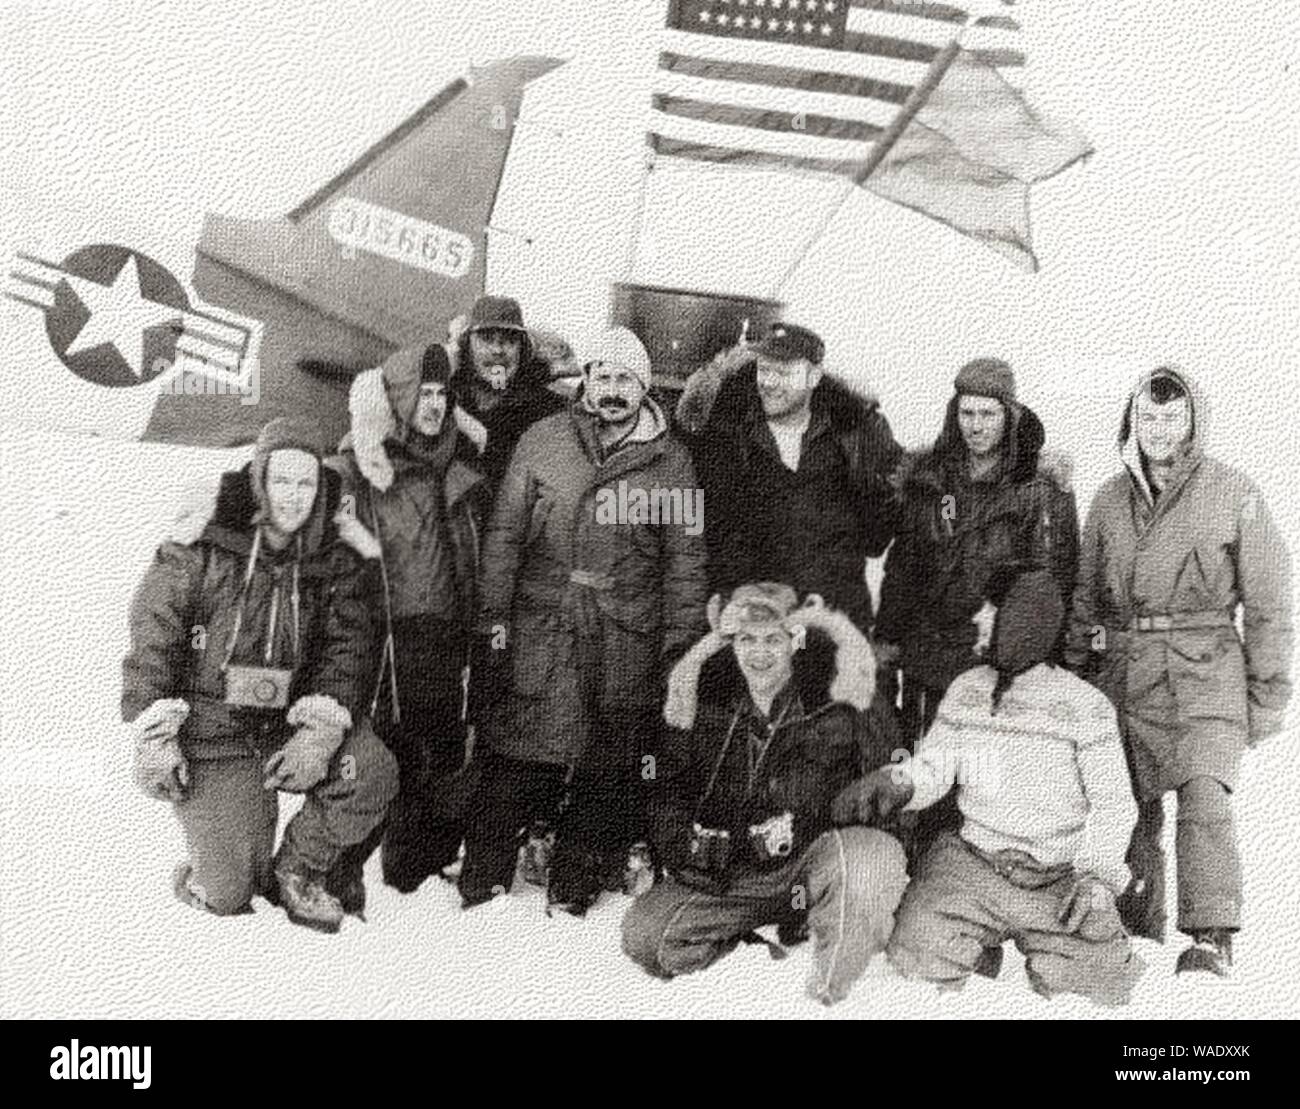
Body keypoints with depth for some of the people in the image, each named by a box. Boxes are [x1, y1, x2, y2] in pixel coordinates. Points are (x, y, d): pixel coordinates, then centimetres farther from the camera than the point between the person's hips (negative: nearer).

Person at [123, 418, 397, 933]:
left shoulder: (336, 561, 0)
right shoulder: (201, 546, -10)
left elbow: (345, 650, -4)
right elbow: (151, 635, -8)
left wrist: (319, 733, -18)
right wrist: (154, 736, -12)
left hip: (288, 725, 4)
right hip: (208, 734, -3)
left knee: (373, 770, -23)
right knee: (229, 895, -9)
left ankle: (298, 870, 4)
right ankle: (204, 878, 31)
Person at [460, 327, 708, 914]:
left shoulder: (670, 460, 6)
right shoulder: (543, 440, 6)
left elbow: (685, 556, 7)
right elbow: (504, 531, 7)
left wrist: (681, 640, 2)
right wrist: (494, 614, 1)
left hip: (628, 640, 1)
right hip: (538, 628, 0)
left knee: (608, 774, 5)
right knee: (517, 763, 1)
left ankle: (574, 891, 20)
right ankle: (482, 885, 15)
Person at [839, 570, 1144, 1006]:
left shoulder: (1084, 705, -6)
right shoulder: (965, 691, 4)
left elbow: (1113, 802, -5)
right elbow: (931, 769, 4)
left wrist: (1097, 873, -18)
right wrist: (894, 782, -18)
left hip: (1061, 878, -1)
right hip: (976, 866, 2)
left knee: (1096, 985, -15)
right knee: (919, 965, -17)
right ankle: (977, 943, 15)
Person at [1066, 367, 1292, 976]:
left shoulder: (1233, 493, 0)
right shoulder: (1110, 498, 11)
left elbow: (1268, 602, 2)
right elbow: (1084, 598, 17)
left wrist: (1267, 692, -1)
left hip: (1206, 670, -3)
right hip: (1124, 670, 4)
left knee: (1204, 795, -20)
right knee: (1132, 810, 8)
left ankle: (1211, 937, -14)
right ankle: (1135, 937, 24)